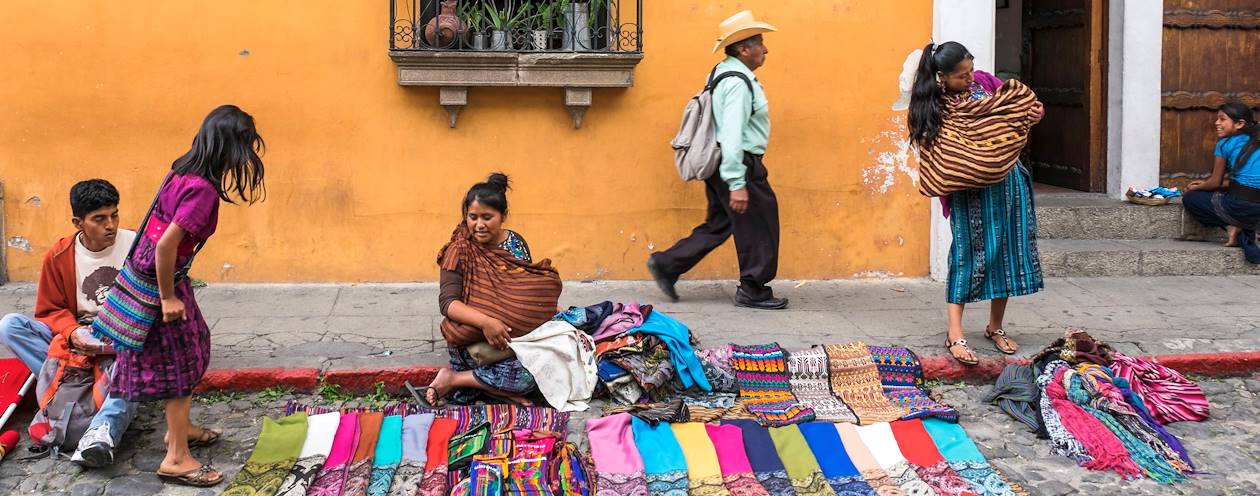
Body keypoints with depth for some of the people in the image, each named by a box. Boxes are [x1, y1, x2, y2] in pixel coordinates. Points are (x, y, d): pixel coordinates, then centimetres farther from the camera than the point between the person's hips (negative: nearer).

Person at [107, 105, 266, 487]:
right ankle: (176, 459, 7)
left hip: (150, 271, 9)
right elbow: (166, 245, -31)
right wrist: (168, 298, -20)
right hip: (159, 281, -9)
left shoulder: (184, 170, -1)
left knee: (193, 345, 22)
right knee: (180, 360, 0)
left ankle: (180, 427, 38)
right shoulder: (203, 190, -28)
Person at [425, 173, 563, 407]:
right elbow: (447, 302, -16)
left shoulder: (517, 243, 8)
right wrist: (485, 322, -32)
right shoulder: (460, 251, -7)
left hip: (517, 335, 6)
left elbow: (532, 289, 18)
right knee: (528, 374, -29)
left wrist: (548, 309, -4)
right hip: (472, 341, -6)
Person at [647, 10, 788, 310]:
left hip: (721, 164, 10)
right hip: (740, 166, -10)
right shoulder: (738, 83, -19)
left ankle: (666, 264, 15)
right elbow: (732, 136, -25)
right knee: (758, 228, 2)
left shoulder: (724, 73, 13)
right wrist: (737, 184, -27)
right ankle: (753, 291, 13)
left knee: (718, 226, 16)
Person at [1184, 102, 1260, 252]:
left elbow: (1216, 182, 5)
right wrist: (1205, 184, 31)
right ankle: (1248, 232, 10)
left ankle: (1231, 227, -2)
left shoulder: (1225, 143, -2)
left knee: (1189, 198, 14)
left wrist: (1196, 188, 26)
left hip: (1240, 206, -7)